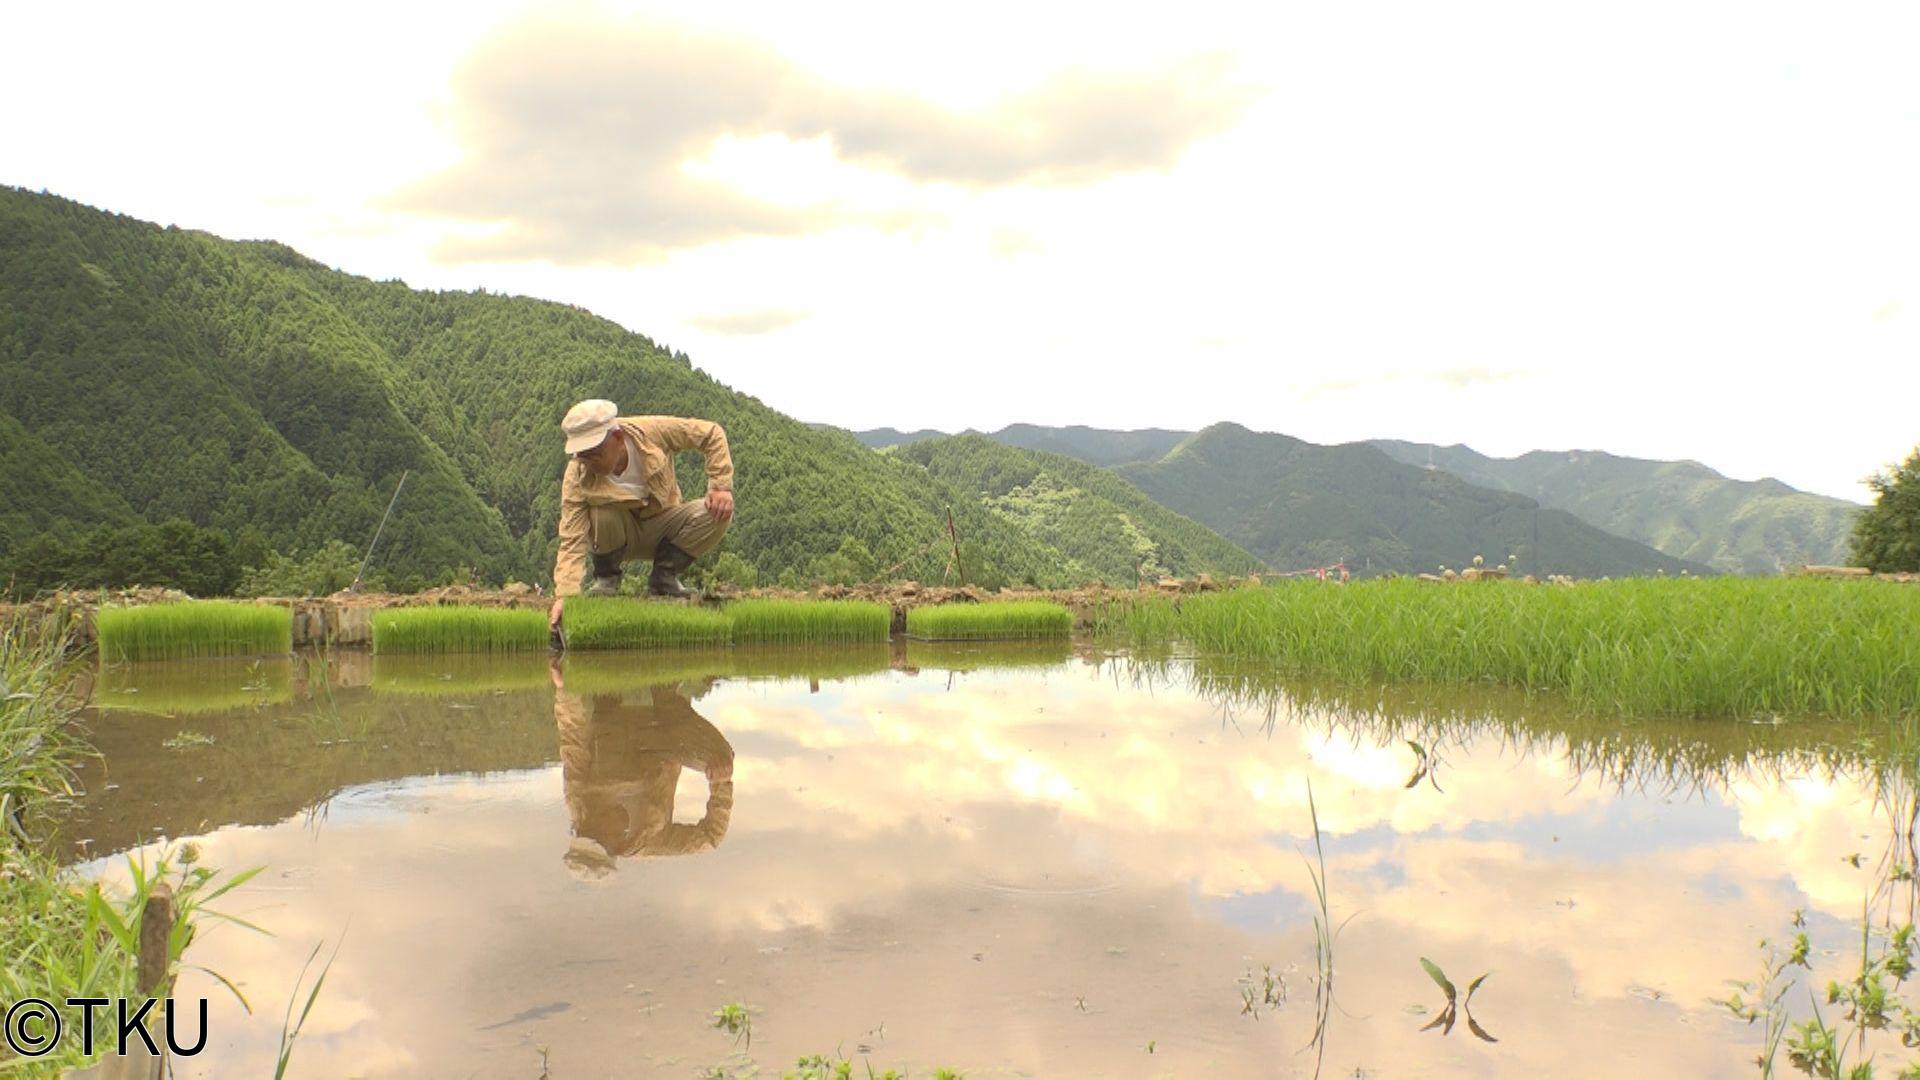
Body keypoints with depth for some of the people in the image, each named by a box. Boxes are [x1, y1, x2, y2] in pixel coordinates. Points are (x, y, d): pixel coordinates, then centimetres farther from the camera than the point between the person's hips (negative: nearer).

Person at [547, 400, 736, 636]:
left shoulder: (650, 431, -25)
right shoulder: (576, 478, -26)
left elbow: (711, 433, -13)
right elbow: (572, 542, -29)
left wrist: (721, 487, -21)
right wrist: (564, 597, -41)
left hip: (662, 525, 1)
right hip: (618, 537, -1)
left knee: (717, 514, -26)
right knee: (603, 514, -36)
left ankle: (664, 577, -5)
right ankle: (606, 578, -5)